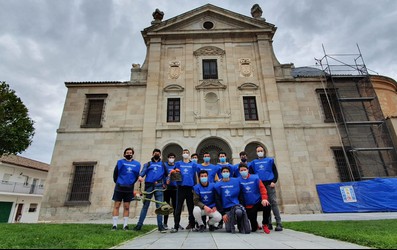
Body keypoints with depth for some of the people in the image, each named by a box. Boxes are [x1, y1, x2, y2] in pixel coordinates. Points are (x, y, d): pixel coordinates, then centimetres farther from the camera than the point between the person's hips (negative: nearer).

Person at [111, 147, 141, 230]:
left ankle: (125, 225, 15)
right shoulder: (120, 162, 2)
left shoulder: (137, 164, 7)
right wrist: (117, 182, 10)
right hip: (119, 187, -1)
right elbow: (115, 174, 6)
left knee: (126, 207, 7)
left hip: (129, 188, 2)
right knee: (116, 206, 2)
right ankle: (115, 225, 9)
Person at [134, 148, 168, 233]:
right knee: (145, 206, 4)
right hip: (149, 186, 0)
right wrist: (140, 176, -24)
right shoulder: (148, 164, 16)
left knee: (159, 206, -2)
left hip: (159, 186, 0)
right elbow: (143, 171, -4)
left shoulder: (162, 164, 20)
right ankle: (139, 224, 12)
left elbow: (166, 174, 18)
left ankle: (160, 226, 3)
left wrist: (164, 183, 4)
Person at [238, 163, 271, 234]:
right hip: (248, 206, 0)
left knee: (267, 206, -33)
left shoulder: (255, 177, -4)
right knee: (253, 229, -1)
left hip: (258, 202, 0)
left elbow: (262, 188, -8)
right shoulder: (239, 180, -5)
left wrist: (264, 199, -21)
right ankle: (255, 225, 39)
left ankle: (265, 225, -5)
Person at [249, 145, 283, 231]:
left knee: (273, 203, -7)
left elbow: (275, 172, 8)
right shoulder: (253, 162, 16)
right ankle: (268, 223, 10)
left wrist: (274, 182, -7)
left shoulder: (270, 160, 13)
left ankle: (279, 223, -5)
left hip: (269, 184, -2)